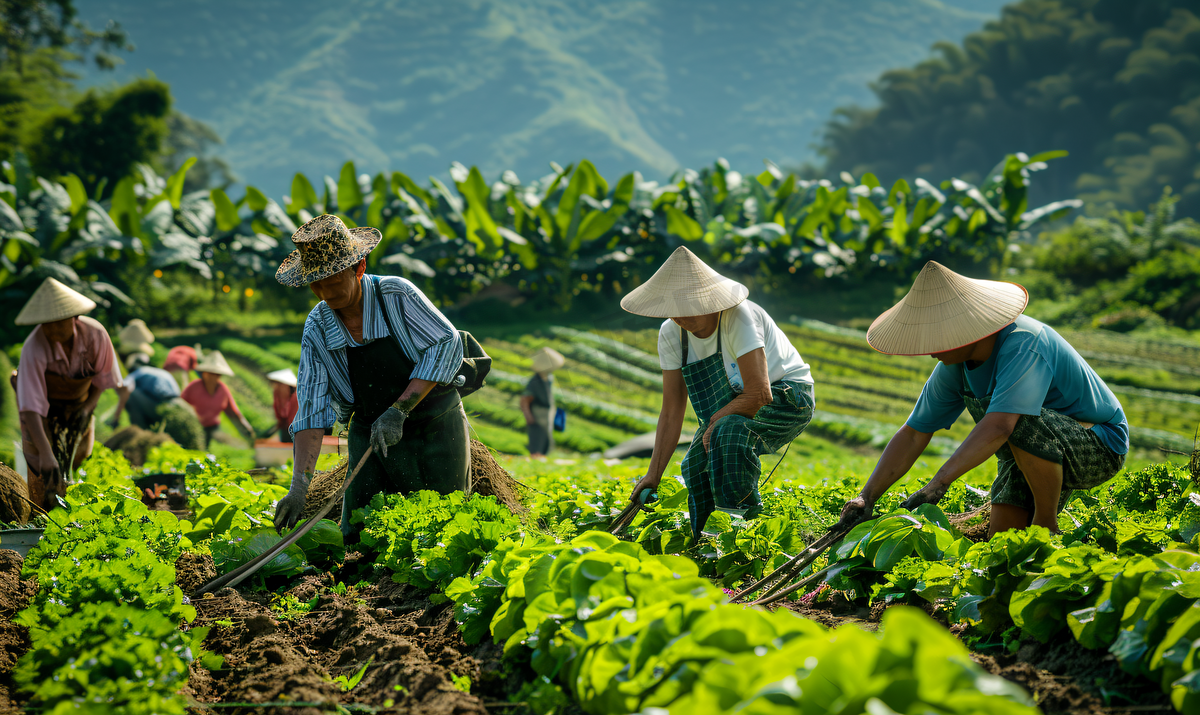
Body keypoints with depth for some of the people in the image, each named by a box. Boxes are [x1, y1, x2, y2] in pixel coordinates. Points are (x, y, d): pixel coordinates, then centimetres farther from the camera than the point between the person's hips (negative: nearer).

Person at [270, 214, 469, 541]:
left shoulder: (396, 295, -17)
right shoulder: (317, 330, -8)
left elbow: (447, 345, -18)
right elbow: (312, 410, -10)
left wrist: (398, 411, -24)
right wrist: (299, 486, -21)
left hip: (435, 425, -3)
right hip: (371, 430, 3)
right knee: (357, 536, -3)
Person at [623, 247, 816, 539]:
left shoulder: (737, 317, -32)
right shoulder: (671, 335, -11)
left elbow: (759, 394, -34)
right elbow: (671, 413, -6)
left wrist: (714, 420, -20)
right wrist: (653, 475, -11)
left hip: (788, 397, -7)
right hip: (734, 403, 7)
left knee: (731, 431, -34)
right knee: (696, 465, -8)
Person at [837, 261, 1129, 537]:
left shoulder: (1023, 345, -34)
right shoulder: (954, 363, -8)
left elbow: (998, 427, -46)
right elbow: (913, 435, -4)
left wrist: (939, 482, -52)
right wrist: (867, 498, -15)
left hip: (1100, 445, -7)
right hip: (1040, 451, 7)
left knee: (1023, 423, -36)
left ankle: (1046, 525, -14)